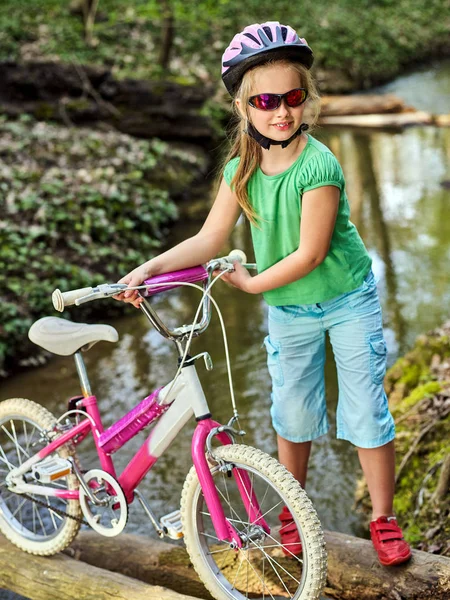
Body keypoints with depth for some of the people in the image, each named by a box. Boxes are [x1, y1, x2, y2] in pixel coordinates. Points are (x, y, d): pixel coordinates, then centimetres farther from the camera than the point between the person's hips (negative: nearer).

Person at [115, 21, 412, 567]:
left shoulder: (319, 166, -25)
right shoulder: (241, 169, -8)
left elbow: (310, 253, -25)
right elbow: (210, 239, -7)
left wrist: (252, 283, -16)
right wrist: (150, 268, -17)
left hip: (348, 301, -4)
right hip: (289, 310, 5)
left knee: (366, 414, 2)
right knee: (292, 414, 14)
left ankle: (382, 519, 20)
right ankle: (292, 511, 34)